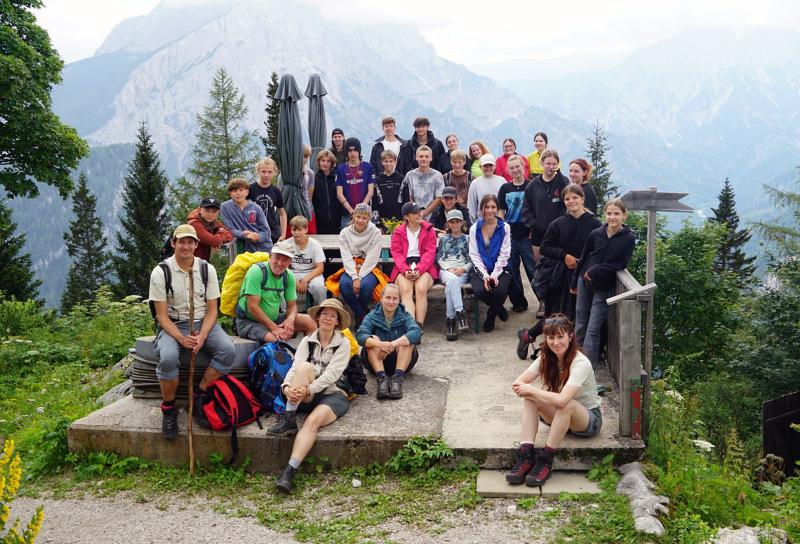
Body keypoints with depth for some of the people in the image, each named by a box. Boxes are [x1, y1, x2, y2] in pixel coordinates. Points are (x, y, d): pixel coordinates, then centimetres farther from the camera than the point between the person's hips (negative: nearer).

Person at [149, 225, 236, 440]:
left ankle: (200, 395, -7)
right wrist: (181, 338, -24)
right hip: (172, 325, -2)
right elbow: (162, 315, -7)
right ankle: (168, 408, -8)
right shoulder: (161, 272, -7)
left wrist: (202, 336, -17)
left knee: (228, 350, -26)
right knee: (168, 358, -34)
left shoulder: (207, 269, 1)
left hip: (203, 324, 3)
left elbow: (212, 310, 2)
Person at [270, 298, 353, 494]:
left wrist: (308, 389, -27)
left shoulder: (343, 343, 2)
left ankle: (290, 471, -44)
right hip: (307, 397, 2)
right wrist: (287, 387, -27)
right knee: (305, 366, -27)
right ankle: (289, 419, -31)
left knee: (313, 421, -33)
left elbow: (331, 374, -12)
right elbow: (295, 367, -5)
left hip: (333, 394, -2)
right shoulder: (307, 341, 10)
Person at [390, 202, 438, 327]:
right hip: (403, 268, 0)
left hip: (424, 268, 0)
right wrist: (405, 270, -17)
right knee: (405, 290, -30)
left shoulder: (429, 230, 9)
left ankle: (419, 325, -30)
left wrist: (419, 270, -16)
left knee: (421, 289, -30)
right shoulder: (398, 232, 11)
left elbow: (430, 252, 0)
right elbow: (396, 253, 2)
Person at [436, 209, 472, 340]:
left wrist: (463, 269, -10)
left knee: (450, 286, -36)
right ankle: (460, 313, -44)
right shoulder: (444, 239, 23)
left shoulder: (467, 239, 19)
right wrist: (449, 268, -6)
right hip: (445, 270, 1)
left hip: (462, 271, -1)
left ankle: (450, 319, -36)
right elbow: (439, 258, 12)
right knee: (452, 279, -38)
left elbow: (472, 260, 10)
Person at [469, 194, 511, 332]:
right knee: (480, 291, -29)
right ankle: (499, 309, 7)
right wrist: (485, 275, -14)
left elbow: (504, 254, -3)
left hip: (500, 269, -1)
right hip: (481, 270, 1)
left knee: (500, 290, -31)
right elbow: (474, 255, -1)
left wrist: (495, 274, -15)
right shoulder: (474, 229, 5)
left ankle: (491, 315, 7)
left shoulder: (505, 228, 2)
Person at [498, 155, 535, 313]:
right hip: (509, 236, 3)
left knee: (533, 270, -5)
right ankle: (518, 302, 18)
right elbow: (501, 212, 10)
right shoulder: (505, 188, 8)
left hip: (526, 236, -3)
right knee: (512, 271, 7)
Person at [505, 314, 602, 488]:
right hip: (559, 416, 6)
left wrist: (531, 390, -30)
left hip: (589, 419, -6)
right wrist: (525, 390, -34)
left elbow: (562, 400, -39)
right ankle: (525, 456, -30)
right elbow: (517, 383, -12)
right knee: (529, 397, -21)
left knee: (565, 404, -38)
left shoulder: (581, 363, -26)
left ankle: (545, 461, -31)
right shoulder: (546, 358, -6)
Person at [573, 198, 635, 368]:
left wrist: (595, 271, -17)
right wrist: (574, 281, 14)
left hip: (604, 287, -3)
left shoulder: (628, 238, -11)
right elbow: (583, 258, 7)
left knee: (593, 329, -6)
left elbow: (620, 264, -11)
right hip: (585, 282, 4)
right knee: (580, 325, 14)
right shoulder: (595, 234, -3)